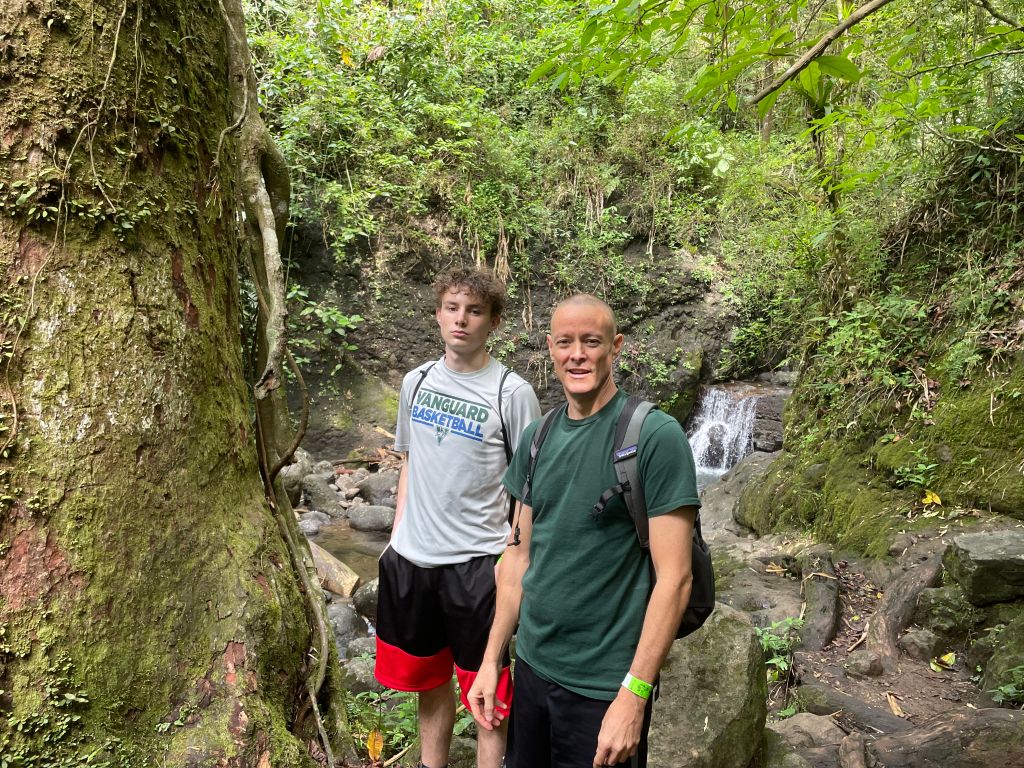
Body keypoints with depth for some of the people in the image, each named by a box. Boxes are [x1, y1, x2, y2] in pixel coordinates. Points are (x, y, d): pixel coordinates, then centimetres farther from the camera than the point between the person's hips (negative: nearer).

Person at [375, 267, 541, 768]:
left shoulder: (512, 393, -10)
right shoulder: (416, 382, 5)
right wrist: (396, 535, 12)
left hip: (476, 562, -5)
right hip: (411, 558, 5)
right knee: (429, 679, 20)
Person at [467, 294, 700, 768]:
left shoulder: (656, 436, -15)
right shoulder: (536, 439, 3)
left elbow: (674, 577, -17)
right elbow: (521, 554, 8)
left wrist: (634, 695, -18)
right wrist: (491, 659, 7)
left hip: (603, 686, -5)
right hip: (531, 667, 6)